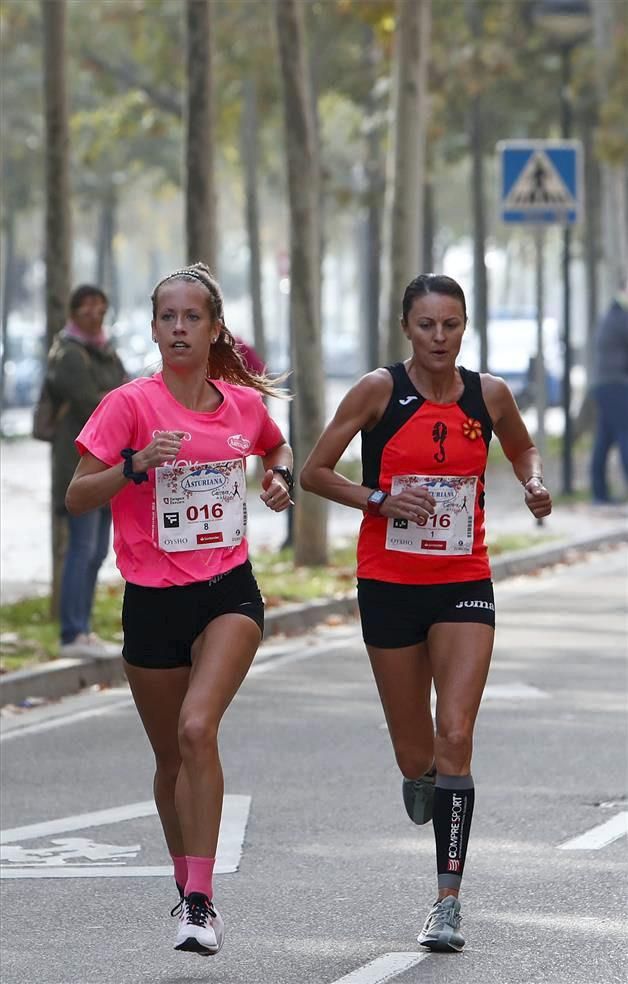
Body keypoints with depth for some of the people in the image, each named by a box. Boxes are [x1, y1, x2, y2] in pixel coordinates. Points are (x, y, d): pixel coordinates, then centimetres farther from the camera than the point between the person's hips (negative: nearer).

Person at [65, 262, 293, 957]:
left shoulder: (244, 403, 3)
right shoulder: (131, 404, -7)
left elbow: (277, 447, 27)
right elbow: (76, 496, -10)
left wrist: (280, 476, 5)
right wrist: (137, 463, -25)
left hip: (229, 592, 0)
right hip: (154, 601, 0)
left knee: (197, 728, -22)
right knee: (171, 757, 10)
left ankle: (201, 900, -21)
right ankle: (187, 886, 33)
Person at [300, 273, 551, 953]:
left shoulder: (488, 394, 1)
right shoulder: (380, 390, -7)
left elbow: (522, 447, 22)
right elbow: (314, 473, -3)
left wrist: (534, 484, 1)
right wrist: (379, 500, -18)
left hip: (463, 585, 1)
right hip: (389, 585, -1)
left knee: (455, 736, -14)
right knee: (415, 753, 7)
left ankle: (448, 900, -11)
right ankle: (420, 782, 48)